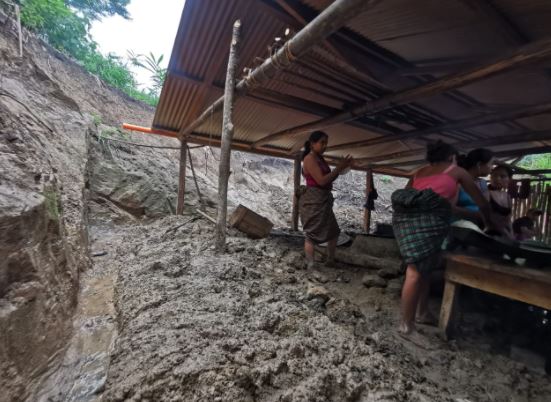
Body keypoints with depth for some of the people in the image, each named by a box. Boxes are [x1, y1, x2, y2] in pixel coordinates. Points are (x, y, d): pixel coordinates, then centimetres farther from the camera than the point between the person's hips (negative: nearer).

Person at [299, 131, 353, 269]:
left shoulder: (320, 159, 15)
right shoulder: (309, 159, -13)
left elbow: (329, 179, 17)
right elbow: (321, 181, -21)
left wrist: (342, 168, 5)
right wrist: (339, 168, -14)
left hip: (323, 200, 10)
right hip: (313, 201, -10)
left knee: (334, 231, 17)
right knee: (312, 234, -5)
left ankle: (330, 261, 32)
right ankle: (310, 267, 4)